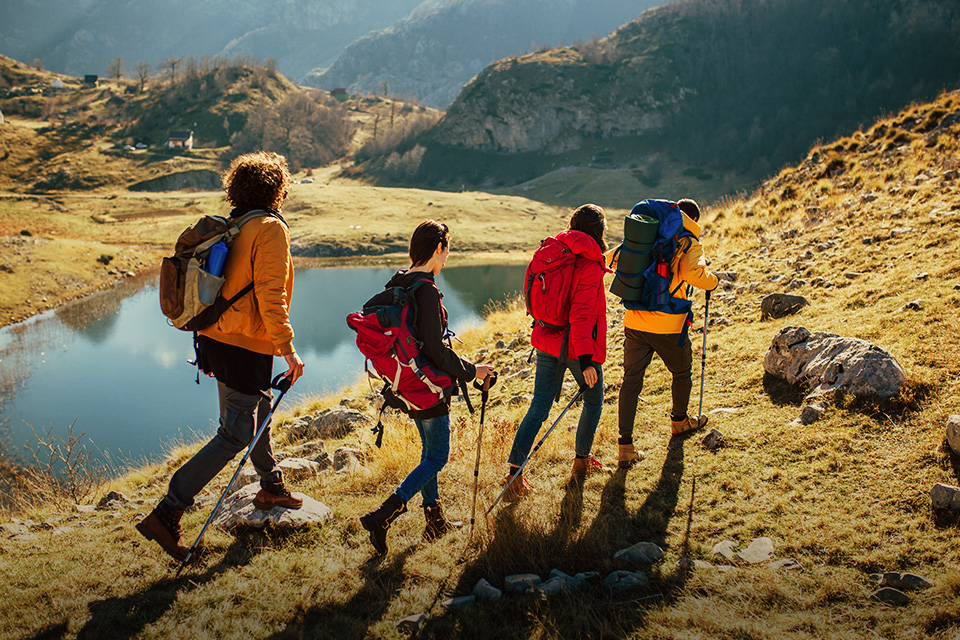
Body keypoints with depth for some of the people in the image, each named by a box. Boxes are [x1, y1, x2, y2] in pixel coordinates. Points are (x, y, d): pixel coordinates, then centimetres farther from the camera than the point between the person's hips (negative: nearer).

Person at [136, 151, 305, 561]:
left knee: (259, 409, 26)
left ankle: (271, 488, 43)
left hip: (216, 338, 9)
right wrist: (287, 349, -17)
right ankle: (166, 514, -7)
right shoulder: (270, 229, -14)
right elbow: (270, 296, -21)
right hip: (246, 347, -9)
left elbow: (219, 283, 15)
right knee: (236, 434, -4)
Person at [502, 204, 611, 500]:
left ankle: (514, 473, 0)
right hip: (577, 346, -6)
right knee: (593, 401, 19)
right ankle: (581, 461, 31)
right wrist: (586, 359, -24)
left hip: (547, 341, 6)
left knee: (539, 407, 7)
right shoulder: (590, 266, -17)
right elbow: (580, 314, -24)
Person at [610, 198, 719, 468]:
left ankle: (625, 446, -1)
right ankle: (679, 421, 44)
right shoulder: (690, 243, -4)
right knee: (682, 373, 23)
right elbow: (693, 274, -22)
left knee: (631, 380, 5)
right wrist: (713, 280, -1)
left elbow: (613, 258, 12)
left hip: (634, 322, 4)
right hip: (668, 326, -3)